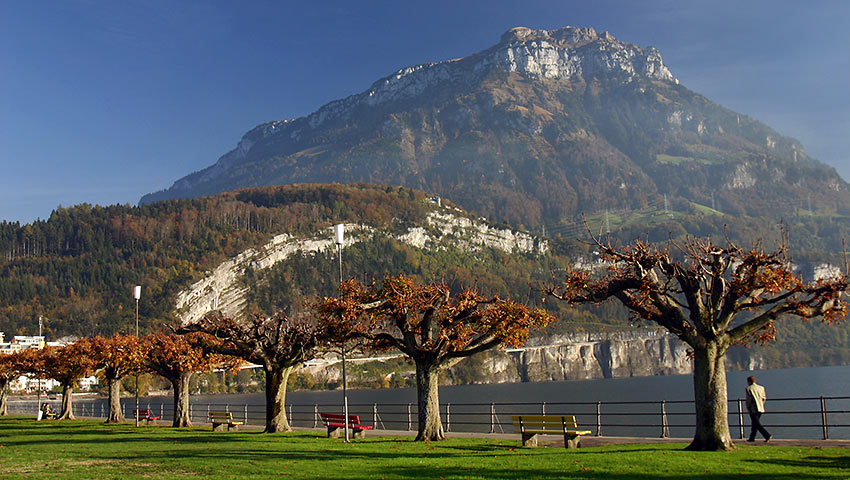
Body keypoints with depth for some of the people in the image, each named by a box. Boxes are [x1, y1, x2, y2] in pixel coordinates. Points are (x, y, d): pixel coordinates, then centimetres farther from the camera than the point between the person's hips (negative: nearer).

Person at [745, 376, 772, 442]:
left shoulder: (749, 388, -5)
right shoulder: (761, 387, 11)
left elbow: (748, 399, -9)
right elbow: (764, 398, 11)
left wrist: (748, 408, 1)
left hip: (753, 409, -7)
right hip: (760, 409, 7)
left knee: (757, 424, -8)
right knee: (755, 423, 17)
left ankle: (767, 435, -22)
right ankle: (752, 438, 22)